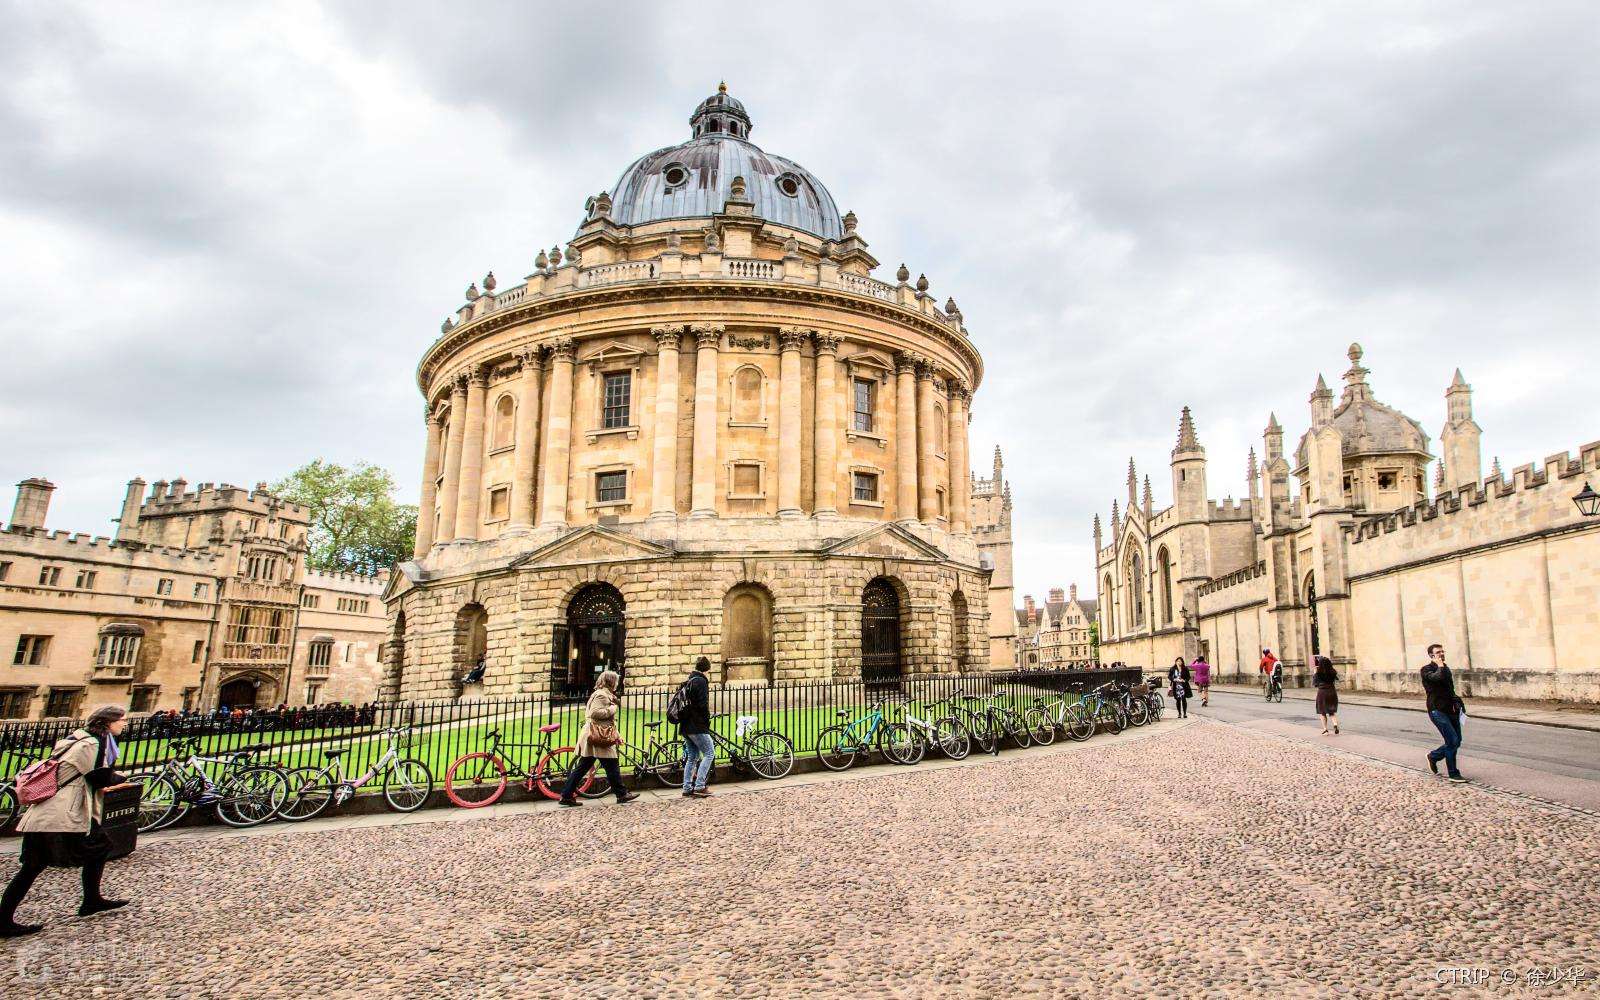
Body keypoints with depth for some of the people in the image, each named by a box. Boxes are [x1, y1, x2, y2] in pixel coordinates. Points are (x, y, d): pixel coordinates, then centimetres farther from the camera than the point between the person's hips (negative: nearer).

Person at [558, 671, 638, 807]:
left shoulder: (605, 695, 23)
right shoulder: (602, 695, -11)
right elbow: (595, 713, -25)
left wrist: (616, 736, 28)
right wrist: (613, 708, -14)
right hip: (599, 739, -10)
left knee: (582, 768, 9)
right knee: (612, 767, -1)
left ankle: (566, 796, 10)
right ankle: (622, 794, 7)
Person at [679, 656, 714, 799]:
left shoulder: (688, 682, 17)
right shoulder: (701, 681, -11)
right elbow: (703, 705, -17)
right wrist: (707, 721, -5)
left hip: (685, 726, 9)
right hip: (697, 725, -9)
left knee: (691, 757, 13)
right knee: (709, 753, -3)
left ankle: (687, 788, 11)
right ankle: (699, 786, -9)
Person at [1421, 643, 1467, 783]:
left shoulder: (1446, 668, 16)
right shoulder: (1426, 670, -7)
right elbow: (1438, 677, -30)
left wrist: (1457, 703, 17)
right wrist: (1440, 666, -13)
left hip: (1450, 710, 8)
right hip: (1437, 710, -8)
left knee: (1456, 742, 8)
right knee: (1453, 741, -11)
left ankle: (1433, 756, 30)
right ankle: (1453, 774, 1)